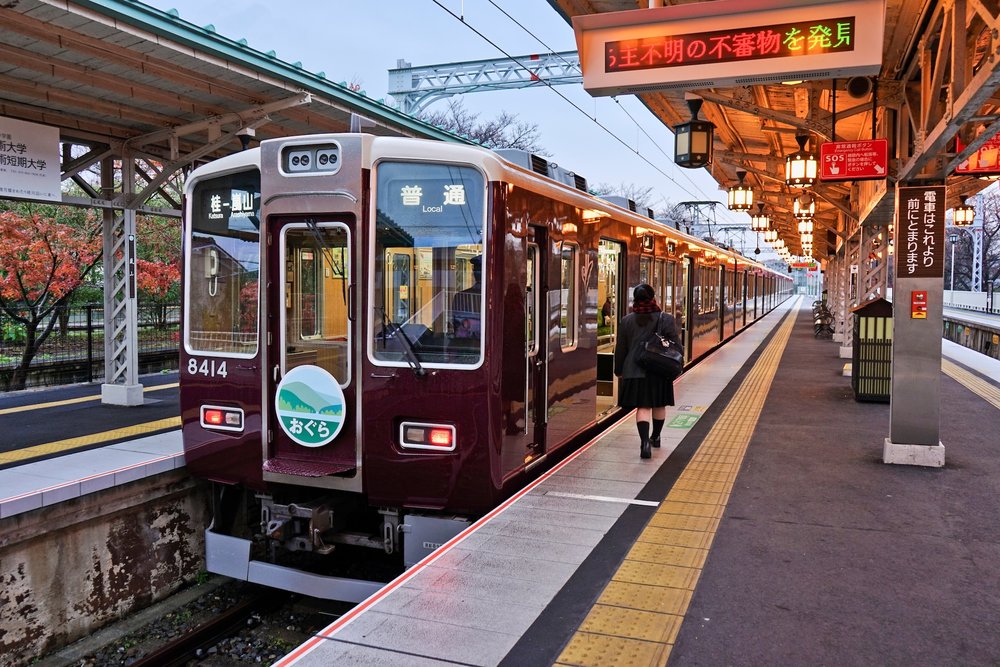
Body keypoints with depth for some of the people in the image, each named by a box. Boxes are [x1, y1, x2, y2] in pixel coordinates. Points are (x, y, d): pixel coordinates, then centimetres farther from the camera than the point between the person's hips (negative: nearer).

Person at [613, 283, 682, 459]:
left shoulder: (627, 321, -1)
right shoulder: (666, 319, -6)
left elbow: (620, 349, 4)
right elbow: (676, 345, -4)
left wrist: (619, 370, 15)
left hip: (635, 371, 0)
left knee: (642, 407, 0)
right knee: (659, 405, 18)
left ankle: (645, 442, -17)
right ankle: (655, 437, 34)